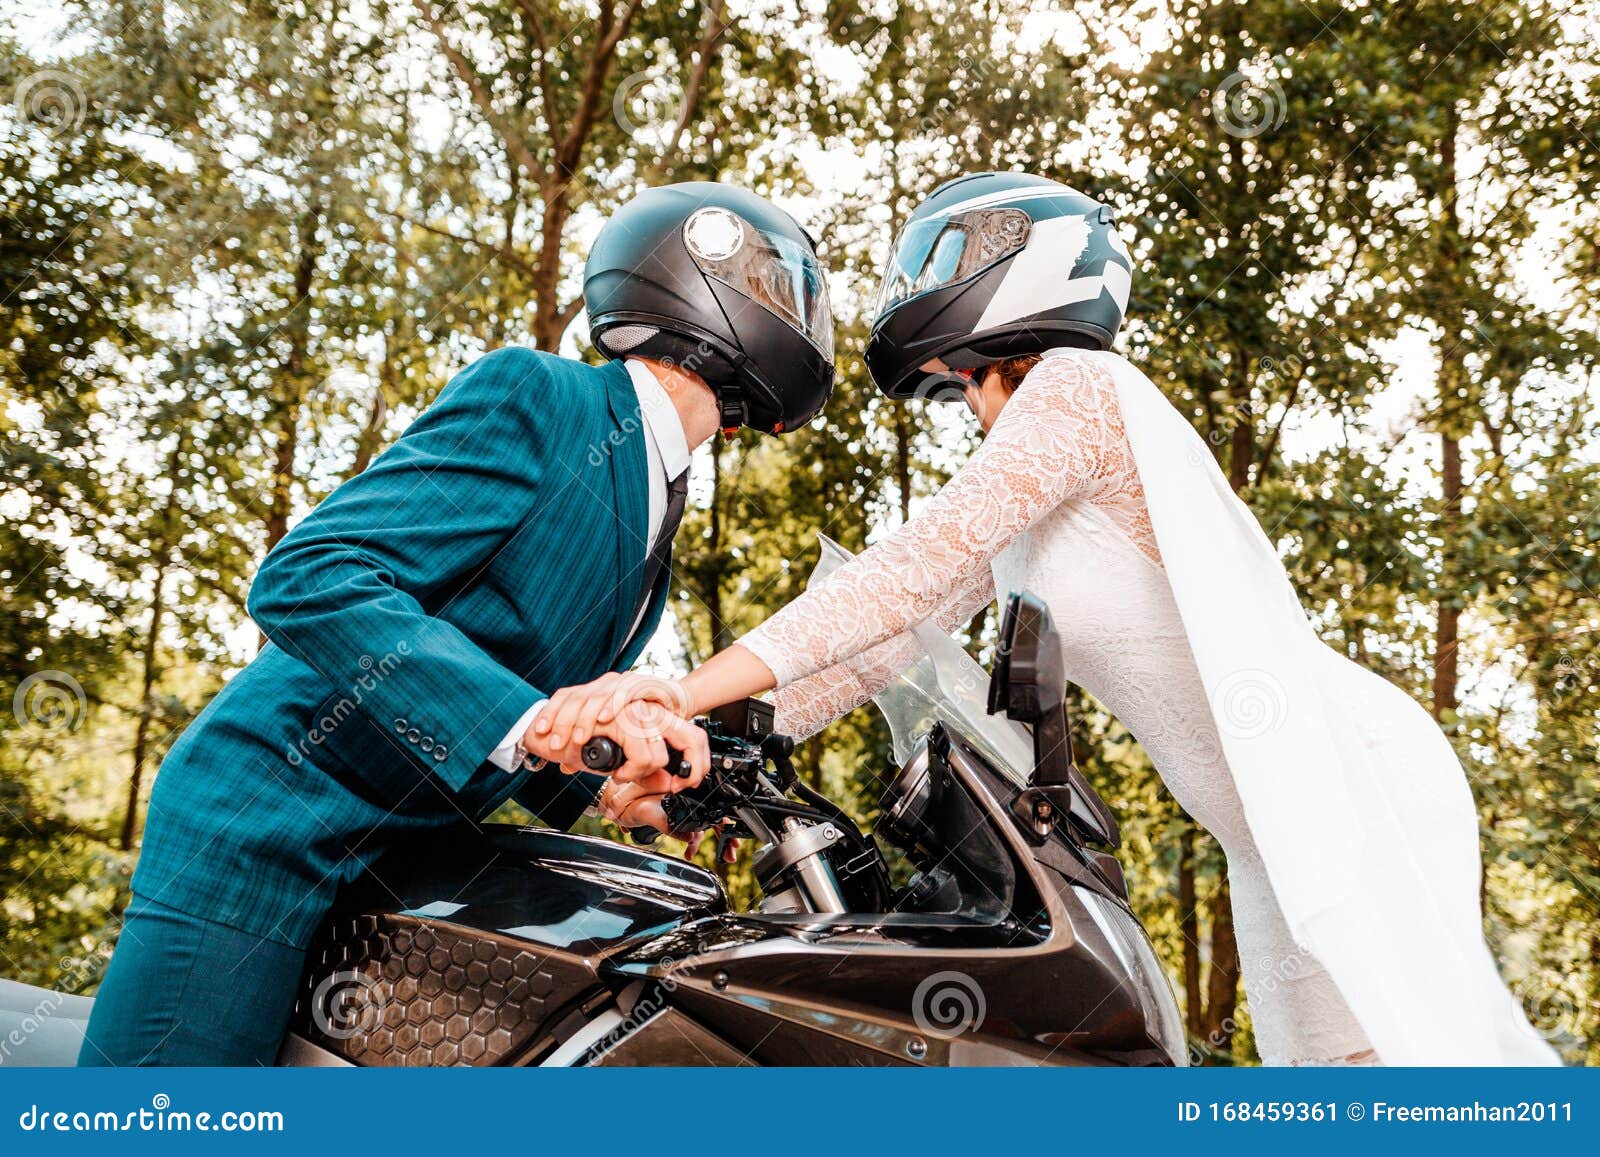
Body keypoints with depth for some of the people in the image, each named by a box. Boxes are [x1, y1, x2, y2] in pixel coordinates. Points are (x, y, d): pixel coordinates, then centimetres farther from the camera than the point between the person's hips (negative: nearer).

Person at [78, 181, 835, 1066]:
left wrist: (608, 783, 0)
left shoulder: (655, 515, 13)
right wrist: (528, 716, -33)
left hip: (405, 859, 9)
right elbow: (306, 578, -24)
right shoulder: (532, 395, -13)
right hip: (269, 824, -8)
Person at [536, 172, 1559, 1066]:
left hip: (1351, 776, -9)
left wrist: (689, 689, -29)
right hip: (1278, 836, 9)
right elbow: (896, 638, 8)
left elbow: (916, 566, -25)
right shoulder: (1016, 501, 14)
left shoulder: (1075, 383, -13)